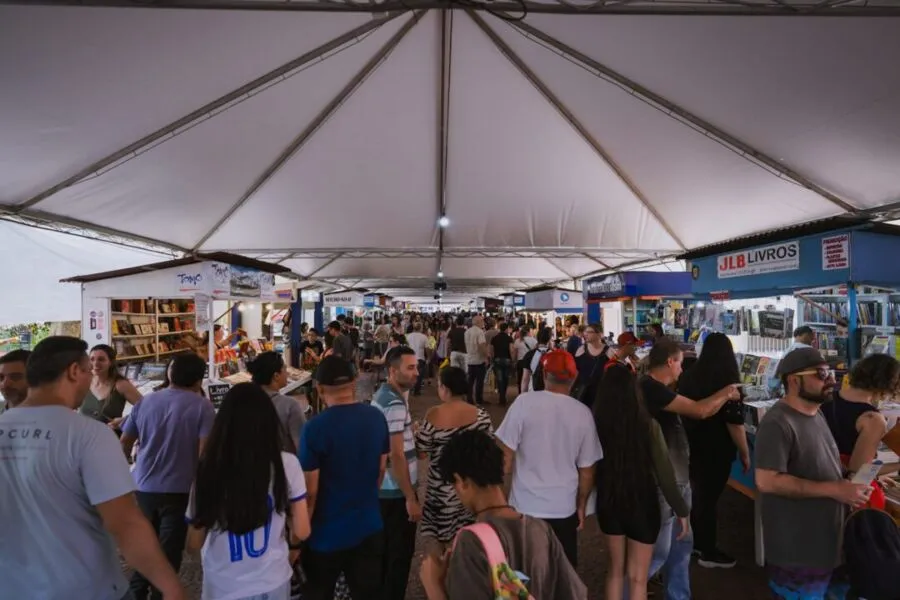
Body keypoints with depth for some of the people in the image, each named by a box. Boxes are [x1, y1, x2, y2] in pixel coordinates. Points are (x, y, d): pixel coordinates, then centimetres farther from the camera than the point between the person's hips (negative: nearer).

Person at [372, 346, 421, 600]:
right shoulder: (395, 404, -24)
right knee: (401, 553, 8)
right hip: (396, 492, -10)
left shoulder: (382, 394, 6)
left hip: (381, 488, 10)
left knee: (385, 550, 24)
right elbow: (397, 456, -25)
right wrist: (411, 498, -20)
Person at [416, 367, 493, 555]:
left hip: (441, 488, -3)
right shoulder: (480, 415, -10)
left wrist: (417, 433, 8)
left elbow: (421, 453, -10)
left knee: (435, 537, 15)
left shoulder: (434, 415, -16)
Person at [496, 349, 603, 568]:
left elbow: (506, 456, -9)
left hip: (525, 505, -1)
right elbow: (586, 469, 2)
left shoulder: (524, 402, -13)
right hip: (564, 507, 2)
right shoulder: (583, 413, -6)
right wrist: (582, 505, 17)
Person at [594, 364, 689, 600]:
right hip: (641, 505, -3)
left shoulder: (596, 423, -13)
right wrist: (681, 510, -1)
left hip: (608, 502, 3)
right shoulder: (647, 425, -19)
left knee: (616, 568, 24)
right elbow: (664, 472, -13)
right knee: (637, 578, 14)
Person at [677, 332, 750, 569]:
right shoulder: (727, 383, -18)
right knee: (709, 498, 5)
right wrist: (745, 454, -4)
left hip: (690, 446, 6)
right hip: (715, 451, -6)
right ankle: (708, 553, 20)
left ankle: (695, 540, 35)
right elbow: (735, 424, -18)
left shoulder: (689, 376, 1)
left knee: (696, 493, 20)